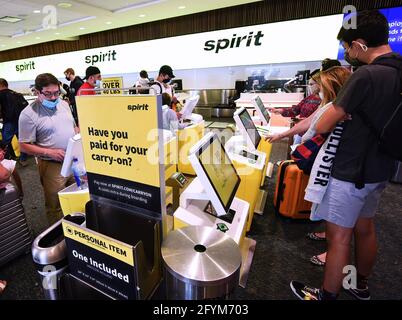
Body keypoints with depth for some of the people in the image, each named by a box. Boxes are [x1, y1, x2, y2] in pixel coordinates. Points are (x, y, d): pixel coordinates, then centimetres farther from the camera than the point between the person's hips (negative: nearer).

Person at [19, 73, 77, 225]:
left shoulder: (63, 104, 7)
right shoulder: (28, 114, -10)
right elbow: (24, 146, -8)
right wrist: (50, 152, -21)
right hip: (53, 166, -5)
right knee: (55, 207, 9)